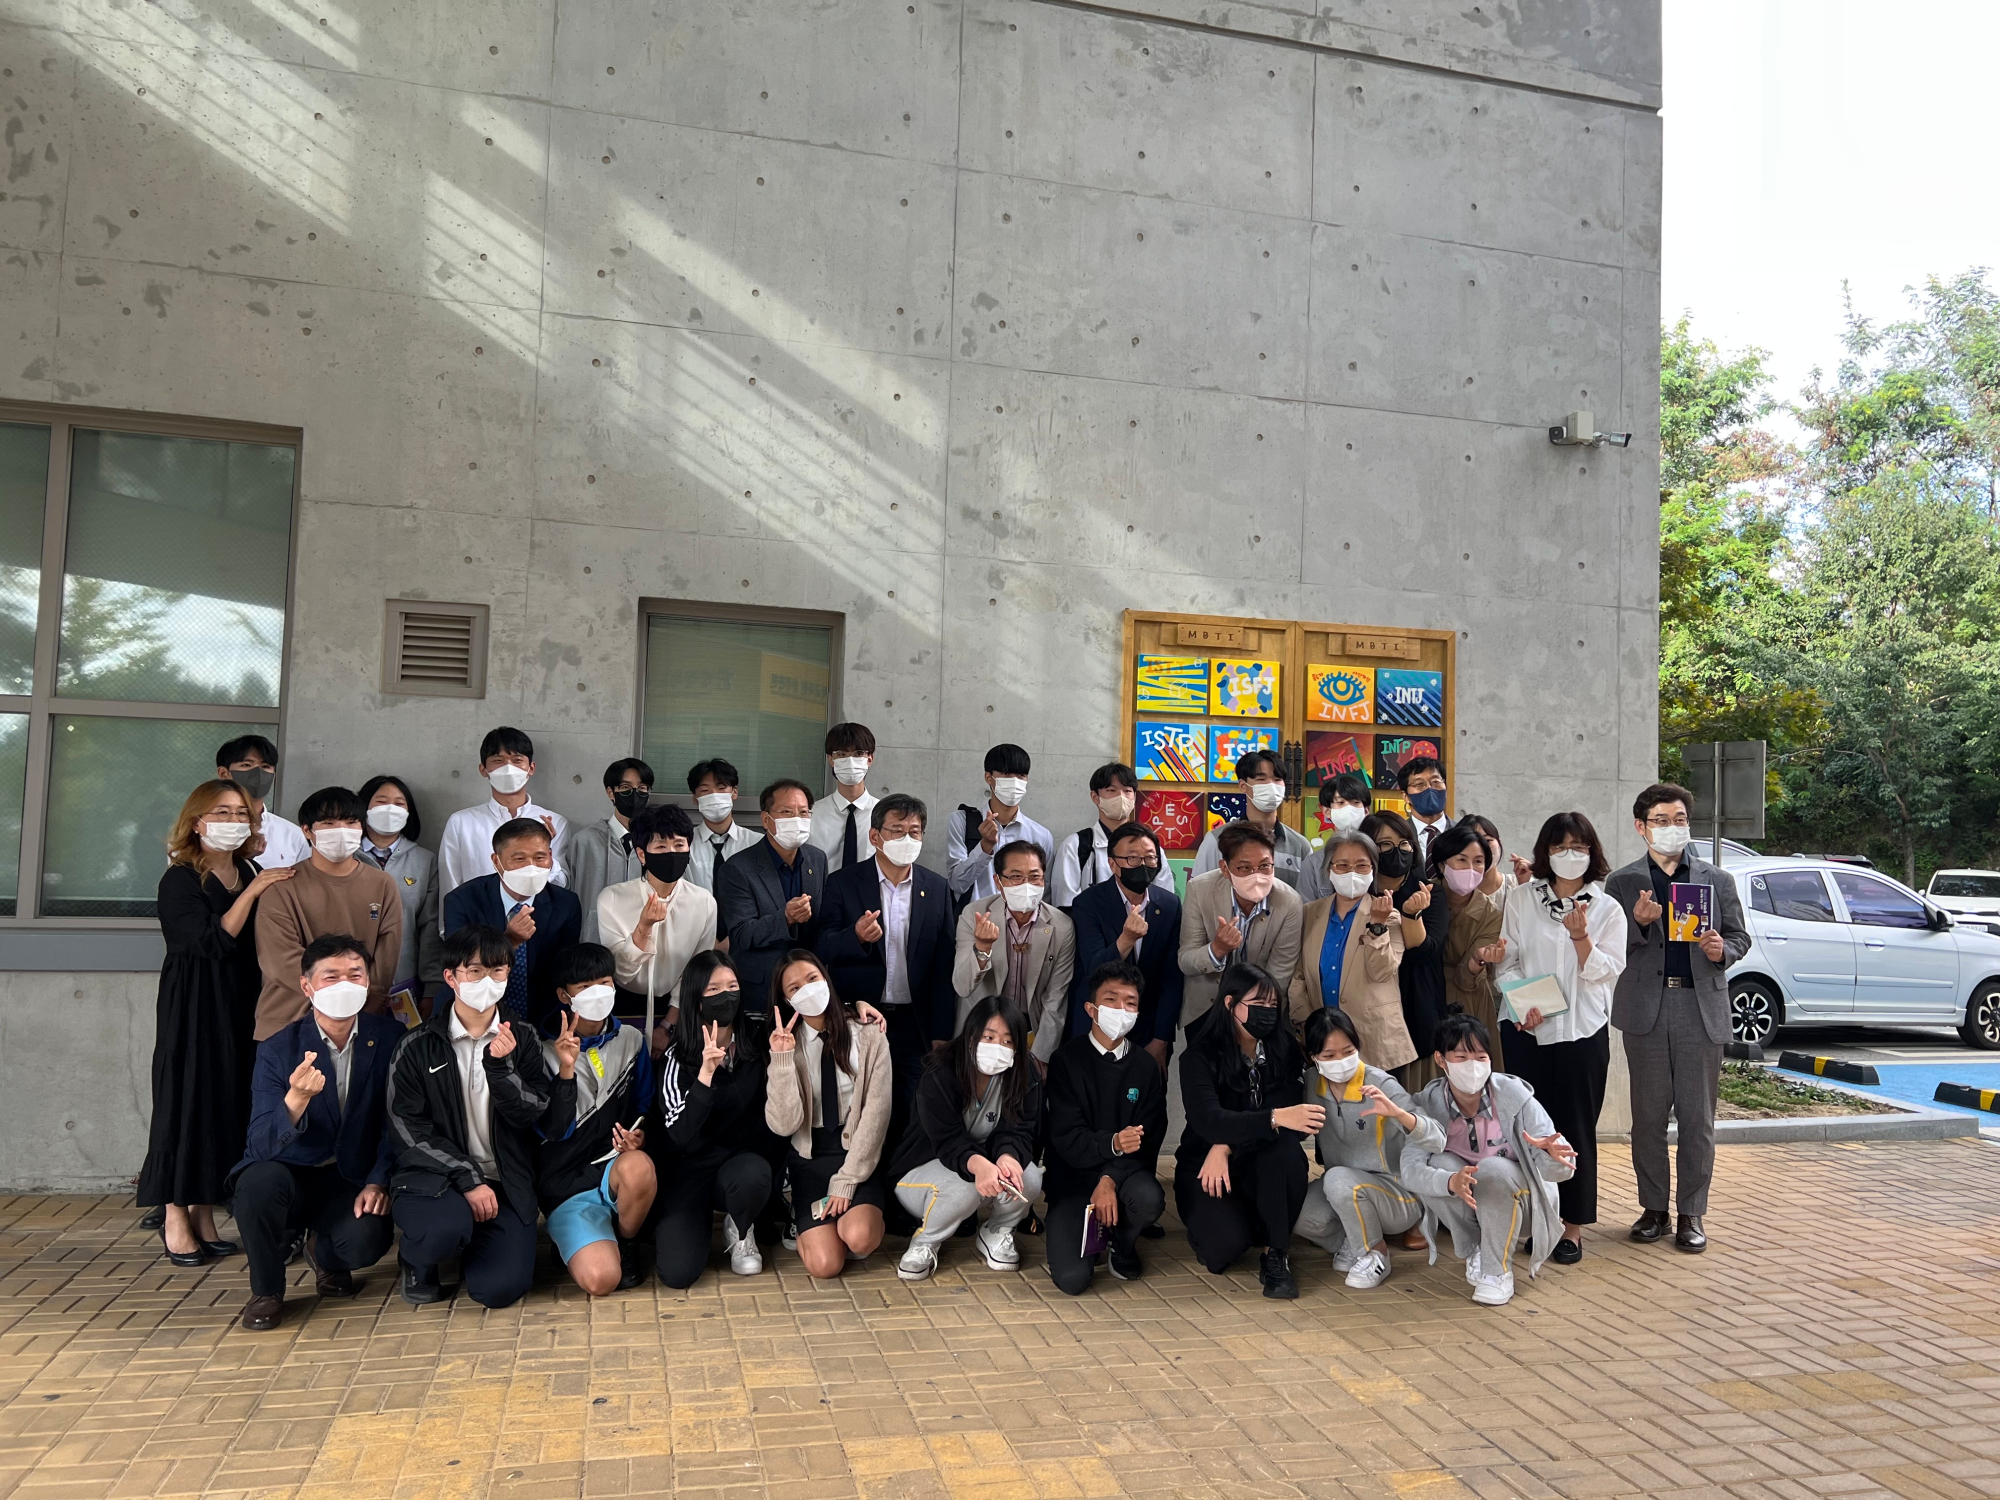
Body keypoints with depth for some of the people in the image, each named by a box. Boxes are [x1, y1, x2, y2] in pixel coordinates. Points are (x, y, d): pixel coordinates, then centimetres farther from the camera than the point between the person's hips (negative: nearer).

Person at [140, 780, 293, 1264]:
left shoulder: (250, 872, 10)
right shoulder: (179, 880, -8)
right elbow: (212, 941, -20)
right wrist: (253, 891, -19)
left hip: (239, 1007, 6)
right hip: (194, 1008, -6)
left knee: (227, 1102, 7)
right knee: (189, 1100, -2)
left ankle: (203, 1217, 16)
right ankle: (176, 1221, 8)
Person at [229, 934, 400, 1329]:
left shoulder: (390, 1038, -5)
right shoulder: (277, 1050, -9)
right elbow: (261, 1145, -18)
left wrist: (378, 1182, -13)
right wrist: (295, 1099, -38)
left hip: (353, 1182, 1)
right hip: (291, 1175, 0)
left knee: (365, 1240, -29)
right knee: (259, 1179, -34)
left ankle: (326, 1255, 13)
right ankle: (266, 1290, -5)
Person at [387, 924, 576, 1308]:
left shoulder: (520, 1035, 4)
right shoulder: (419, 1045, -3)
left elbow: (537, 1115, -4)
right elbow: (408, 1129, -7)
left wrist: (501, 1067, -21)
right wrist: (467, 1178, -15)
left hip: (504, 1183, 2)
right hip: (434, 1177, -2)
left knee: (501, 1289, -17)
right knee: (447, 1228, -36)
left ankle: (469, 1243, 19)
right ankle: (416, 1260, 3)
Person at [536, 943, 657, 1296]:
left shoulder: (632, 1040, 7)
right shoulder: (545, 1051, -4)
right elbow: (554, 1130, -11)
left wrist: (639, 1137, -7)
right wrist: (565, 1069, -24)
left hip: (617, 1168, 3)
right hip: (568, 1186, -3)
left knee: (638, 1166, -37)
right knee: (600, 1279, -28)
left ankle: (626, 1242, -4)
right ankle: (578, 1238, 10)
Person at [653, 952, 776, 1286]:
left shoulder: (757, 1041, -2)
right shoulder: (677, 1057, -10)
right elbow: (681, 1134, -21)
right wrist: (705, 1073, -33)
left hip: (745, 1159, 2)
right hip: (691, 1169, -2)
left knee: (751, 1178, -35)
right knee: (678, 1272, -20)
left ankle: (739, 1231, 0)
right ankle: (702, 1220, 13)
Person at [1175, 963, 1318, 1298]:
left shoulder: (1283, 1049, -2)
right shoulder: (1200, 1055, -13)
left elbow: (1289, 1110, -13)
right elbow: (1208, 1120, -28)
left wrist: (1227, 1146, -25)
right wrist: (1276, 1118, -42)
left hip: (1258, 1164, 3)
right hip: (1205, 1164, -3)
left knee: (1288, 1150, -32)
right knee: (1223, 1246, -29)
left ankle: (1276, 1255, -15)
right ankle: (1209, 1220, 8)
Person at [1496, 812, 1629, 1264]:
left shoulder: (1607, 909, 5)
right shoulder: (1521, 898, 6)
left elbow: (1606, 973, -2)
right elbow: (1506, 962, 3)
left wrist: (1581, 936, -16)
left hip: (1582, 1032, 0)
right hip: (1527, 1030, 1)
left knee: (1576, 1128, 3)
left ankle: (1573, 1228, 13)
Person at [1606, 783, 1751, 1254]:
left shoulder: (1717, 880, 12)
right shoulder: (1622, 883, 7)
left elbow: (1740, 937, 13)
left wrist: (1721, 950, -9)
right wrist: (1638, 922, -15)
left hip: (1702, 1008, 0)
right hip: (1646, 1008, 0)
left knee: (1697, 1117, 3)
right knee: (1649, 1115, 6)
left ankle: (1691, 1214, 13)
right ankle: (1653, 1208, 17)